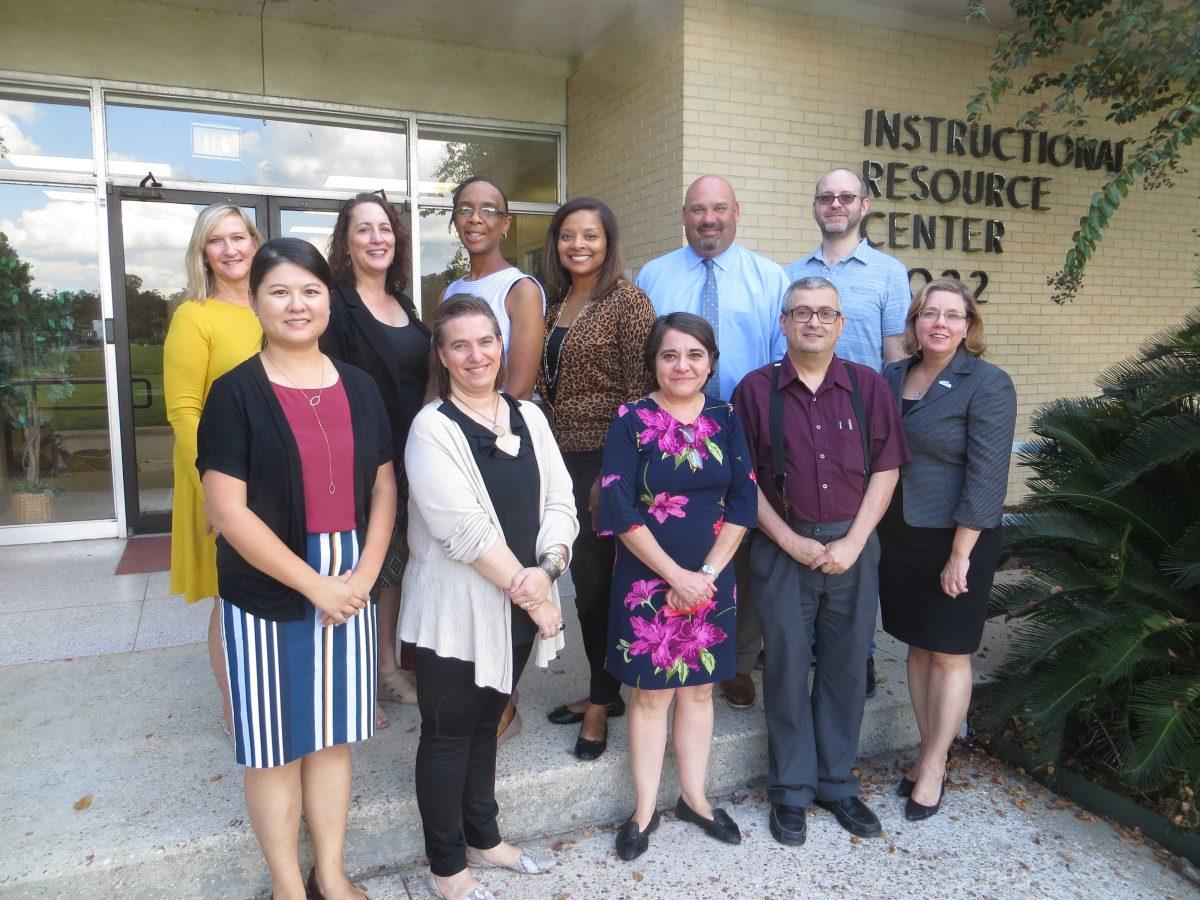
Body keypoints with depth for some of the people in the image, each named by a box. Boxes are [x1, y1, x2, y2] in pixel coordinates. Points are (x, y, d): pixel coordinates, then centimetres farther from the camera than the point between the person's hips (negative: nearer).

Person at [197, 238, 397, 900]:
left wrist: (363, 577, -7)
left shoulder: (358, 387, 5)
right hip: (266, 592, -3)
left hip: (349, 589, 4)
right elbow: (228, 510, -13)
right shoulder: (236, 393, -7)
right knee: (275, 742, 9)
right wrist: (314, 584, -14)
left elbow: (384, 489, 5)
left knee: (333, 733, 15)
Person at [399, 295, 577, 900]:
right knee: (448, 734, 10)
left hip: (519, 607, 6)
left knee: (485, 722, 21)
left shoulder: (529, 417, 5)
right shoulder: (433, 427, -13)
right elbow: (464, 528, -21)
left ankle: (482, 838, 40)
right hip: (455, 612, -5)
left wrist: (547, 568, -17)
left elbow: (559, 502, 1)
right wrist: (532, 595, -17)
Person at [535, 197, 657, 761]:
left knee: (597, 577, 1)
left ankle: (602, 701, 19)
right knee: (582, 577, 13)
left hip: (605, 459, -7)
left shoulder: (627, 301, -8)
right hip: (562, 460, 7)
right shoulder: (558, 303, 13)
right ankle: (602, 690, 29)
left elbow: (639, 392, -13)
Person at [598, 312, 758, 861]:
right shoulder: (632, 421, -7)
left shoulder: (726, 420, 2)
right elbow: (620, 510, -12)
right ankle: (645, 809, 25)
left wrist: (707, 573, -10)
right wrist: (676, 575, -14)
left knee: (698, 689, 15)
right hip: (648, 579, -3)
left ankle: (694, 797, 33)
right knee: (651, 693, 8)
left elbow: (743, 501, -1)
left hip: (712, 579, 3)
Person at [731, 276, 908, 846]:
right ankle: (791, 791, 24)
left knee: (846, 668, 11)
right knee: (787, 667, 6)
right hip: (783, 549, -1)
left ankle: (837, 784, 30)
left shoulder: (869, 386, 4)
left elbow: (886, 468, 3)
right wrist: (792, 541, -9)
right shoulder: (756, 389, -1)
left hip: (853, 548, 2)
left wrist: (852, 543, -7)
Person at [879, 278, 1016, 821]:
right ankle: (928, 753, 29)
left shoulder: (987, 384, -11)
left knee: (949, 654, 6)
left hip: (955, 538, -5)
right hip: (898, 534, 6)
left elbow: (986, 475, -15)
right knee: (918, 647, 14)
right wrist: (877, 529, 7)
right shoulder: (892, 377, 7)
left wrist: (960, 554, -17)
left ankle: (934, 766, 20)